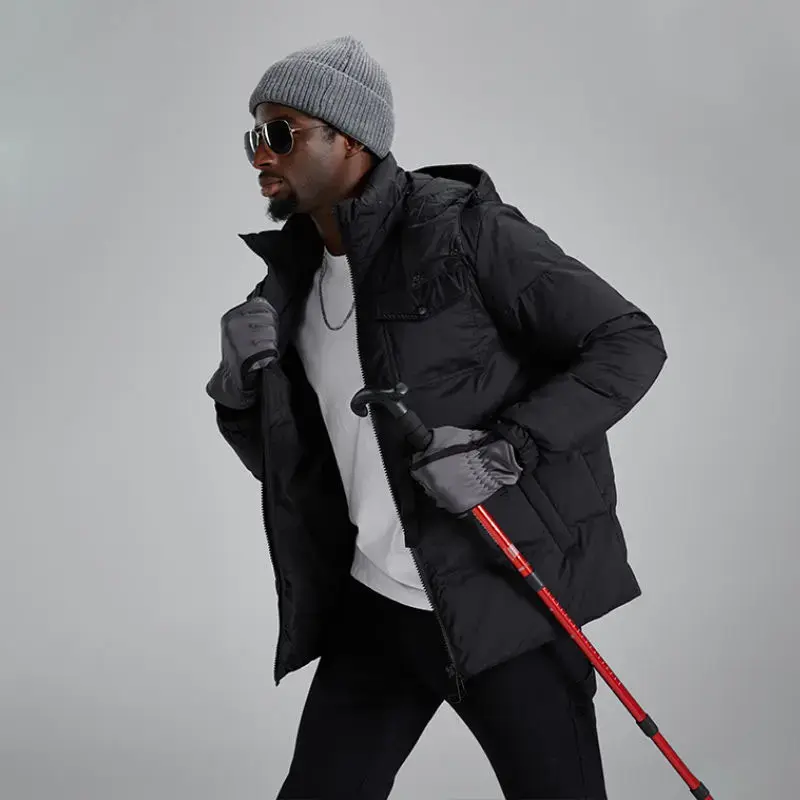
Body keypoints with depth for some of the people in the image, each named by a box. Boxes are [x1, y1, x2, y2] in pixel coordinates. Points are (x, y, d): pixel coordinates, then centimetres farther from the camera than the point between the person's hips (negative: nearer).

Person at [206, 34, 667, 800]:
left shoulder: (464, 229, -12)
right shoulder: (294, 274, 8)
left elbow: (631, 343, -12)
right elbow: (277, 456, 14)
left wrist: (507, 447, -22)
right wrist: (241, 380, -7)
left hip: (505, 603, -6)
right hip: (372, 605, 6)